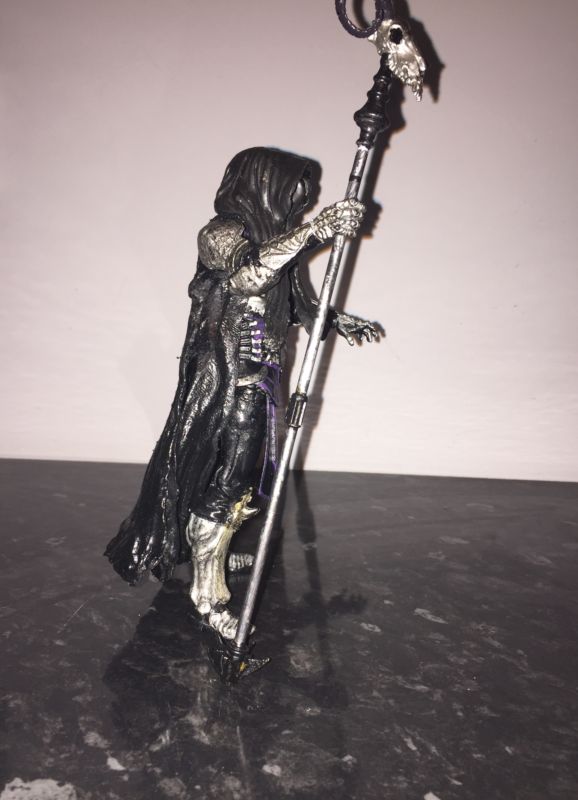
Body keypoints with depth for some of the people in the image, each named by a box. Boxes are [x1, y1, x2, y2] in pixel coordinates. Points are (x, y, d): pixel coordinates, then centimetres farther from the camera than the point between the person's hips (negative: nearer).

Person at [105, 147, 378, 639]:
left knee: (239, 478, 18)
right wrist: (313, 231, -36)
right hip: (225, 382, -8)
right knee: (221, 483, -2)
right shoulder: (222, 232, -12)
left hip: (258, 381, 8)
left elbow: (293, 303, 23)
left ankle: (213, 554, 38)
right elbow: (245, 275, -34)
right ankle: (208, 592, 12)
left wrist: (335, 321, 14)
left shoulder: (272, 238, 12)